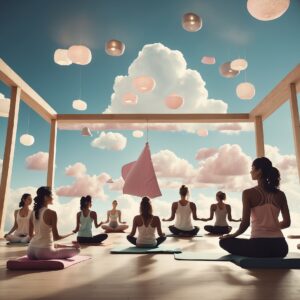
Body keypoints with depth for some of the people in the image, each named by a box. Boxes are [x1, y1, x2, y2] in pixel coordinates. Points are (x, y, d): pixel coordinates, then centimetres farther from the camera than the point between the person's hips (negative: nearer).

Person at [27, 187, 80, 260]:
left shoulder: (33, 212, 7)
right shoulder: (51, 213, -14)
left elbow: (31, 235, 15)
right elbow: (56, 237, -13)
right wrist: (71, 234, 4)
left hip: (31, 251, 7)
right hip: (44, 251, -7)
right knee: (76, 249, 4)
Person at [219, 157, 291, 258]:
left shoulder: (249, 193, -8)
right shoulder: (280, 194, 5)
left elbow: (245, 223, -12)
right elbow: (287, 222, 9)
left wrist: (232, 235, 5)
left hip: (259, 246, -5)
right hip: (280, 247, 6)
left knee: (224, 241, 17)